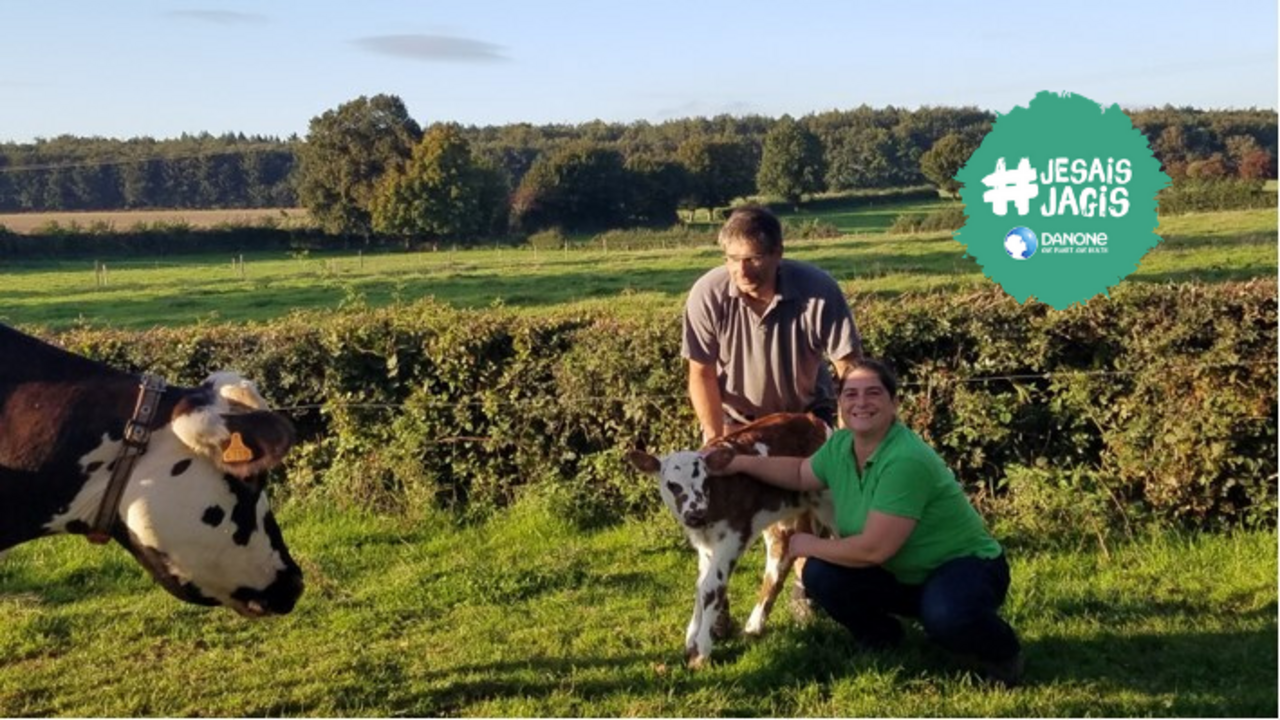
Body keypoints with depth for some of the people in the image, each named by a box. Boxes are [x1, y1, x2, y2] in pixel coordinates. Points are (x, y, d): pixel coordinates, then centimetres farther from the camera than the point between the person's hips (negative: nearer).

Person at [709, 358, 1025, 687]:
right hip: (902, 574, 7)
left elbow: (873, 549, -31)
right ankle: (880, 639, 16)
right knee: (820, 574, -11)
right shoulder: (840, 445, -6)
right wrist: (741, 463, 9)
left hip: (965, 565, -7)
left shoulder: (906, 461, -32)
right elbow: (801, 474, 17)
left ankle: (1002, 651, -3)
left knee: (946, 616, -39)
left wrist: (809, 545, -16)